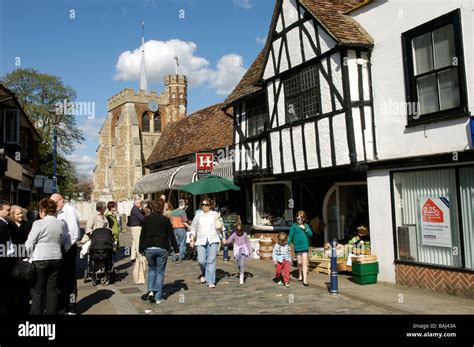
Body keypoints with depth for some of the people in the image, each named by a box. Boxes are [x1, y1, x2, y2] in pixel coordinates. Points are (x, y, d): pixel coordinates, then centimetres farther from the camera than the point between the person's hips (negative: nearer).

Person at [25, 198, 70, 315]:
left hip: (40, 260, -4)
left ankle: (37, 312, 10)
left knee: (38, 291, 6)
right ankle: (52, 312, 15)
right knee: (52, 289, 10)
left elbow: (29, 244, -8)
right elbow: (66, 241, 13)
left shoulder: (38, 224, -12)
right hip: (56, 259, 4)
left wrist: (31, 256, 7)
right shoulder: (61, 224, 2)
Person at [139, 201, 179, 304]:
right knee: (160, 272, 8)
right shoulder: (166, 220, -2)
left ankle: (151, 290, 5)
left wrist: (141, 249, 10)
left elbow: (142, 235, 3)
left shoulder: (146, 219, 2)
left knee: (151, 269, 22)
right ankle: (158, 297, 9)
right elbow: (171, 236, 0)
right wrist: (176, 249, 7)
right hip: (162, 248, -1)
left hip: (149, 248, 2)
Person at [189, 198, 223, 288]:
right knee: (201, 260, -6)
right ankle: (204, 274, 25)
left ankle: (210, 281, 1)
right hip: (201, 240, 1)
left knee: (211, 260, -6)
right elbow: (194, 228, 15)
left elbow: (220, 228, 14)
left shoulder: (215, 214, 10)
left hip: (213, 240, -1)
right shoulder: (198, 215, 11)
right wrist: (192, 240, 11)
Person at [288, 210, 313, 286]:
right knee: (299, 263, 11)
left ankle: (305, 279, -8)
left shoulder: (306, 225, 6)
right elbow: (290, 235, -2)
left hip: (305, 246, 1)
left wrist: (305, 228, -10)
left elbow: (310, 234, 3)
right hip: (297, 246, -1)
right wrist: (288, 244, -9)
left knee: (305, 263, -7)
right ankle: (300, 275, 35)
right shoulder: (294, 226, -2)